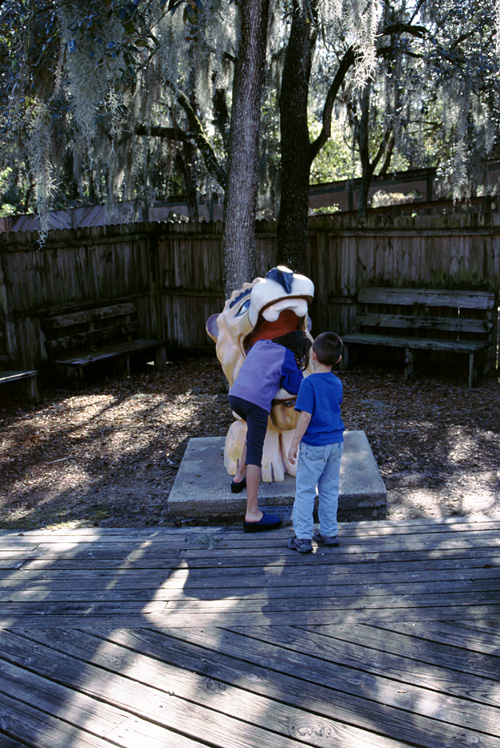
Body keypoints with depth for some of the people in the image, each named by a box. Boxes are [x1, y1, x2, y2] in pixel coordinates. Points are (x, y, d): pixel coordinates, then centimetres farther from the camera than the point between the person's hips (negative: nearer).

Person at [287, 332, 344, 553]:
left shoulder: (309, 383, -18)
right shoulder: (337, 383, 2)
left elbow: (306, 416, -21)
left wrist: (293, 445, -15)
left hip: (313, 446, -6)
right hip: (336, 443, 6)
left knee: (305, 491, 5)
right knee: (329, 490, 16)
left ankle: (303, 538, 8)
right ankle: (329, 533, 25)